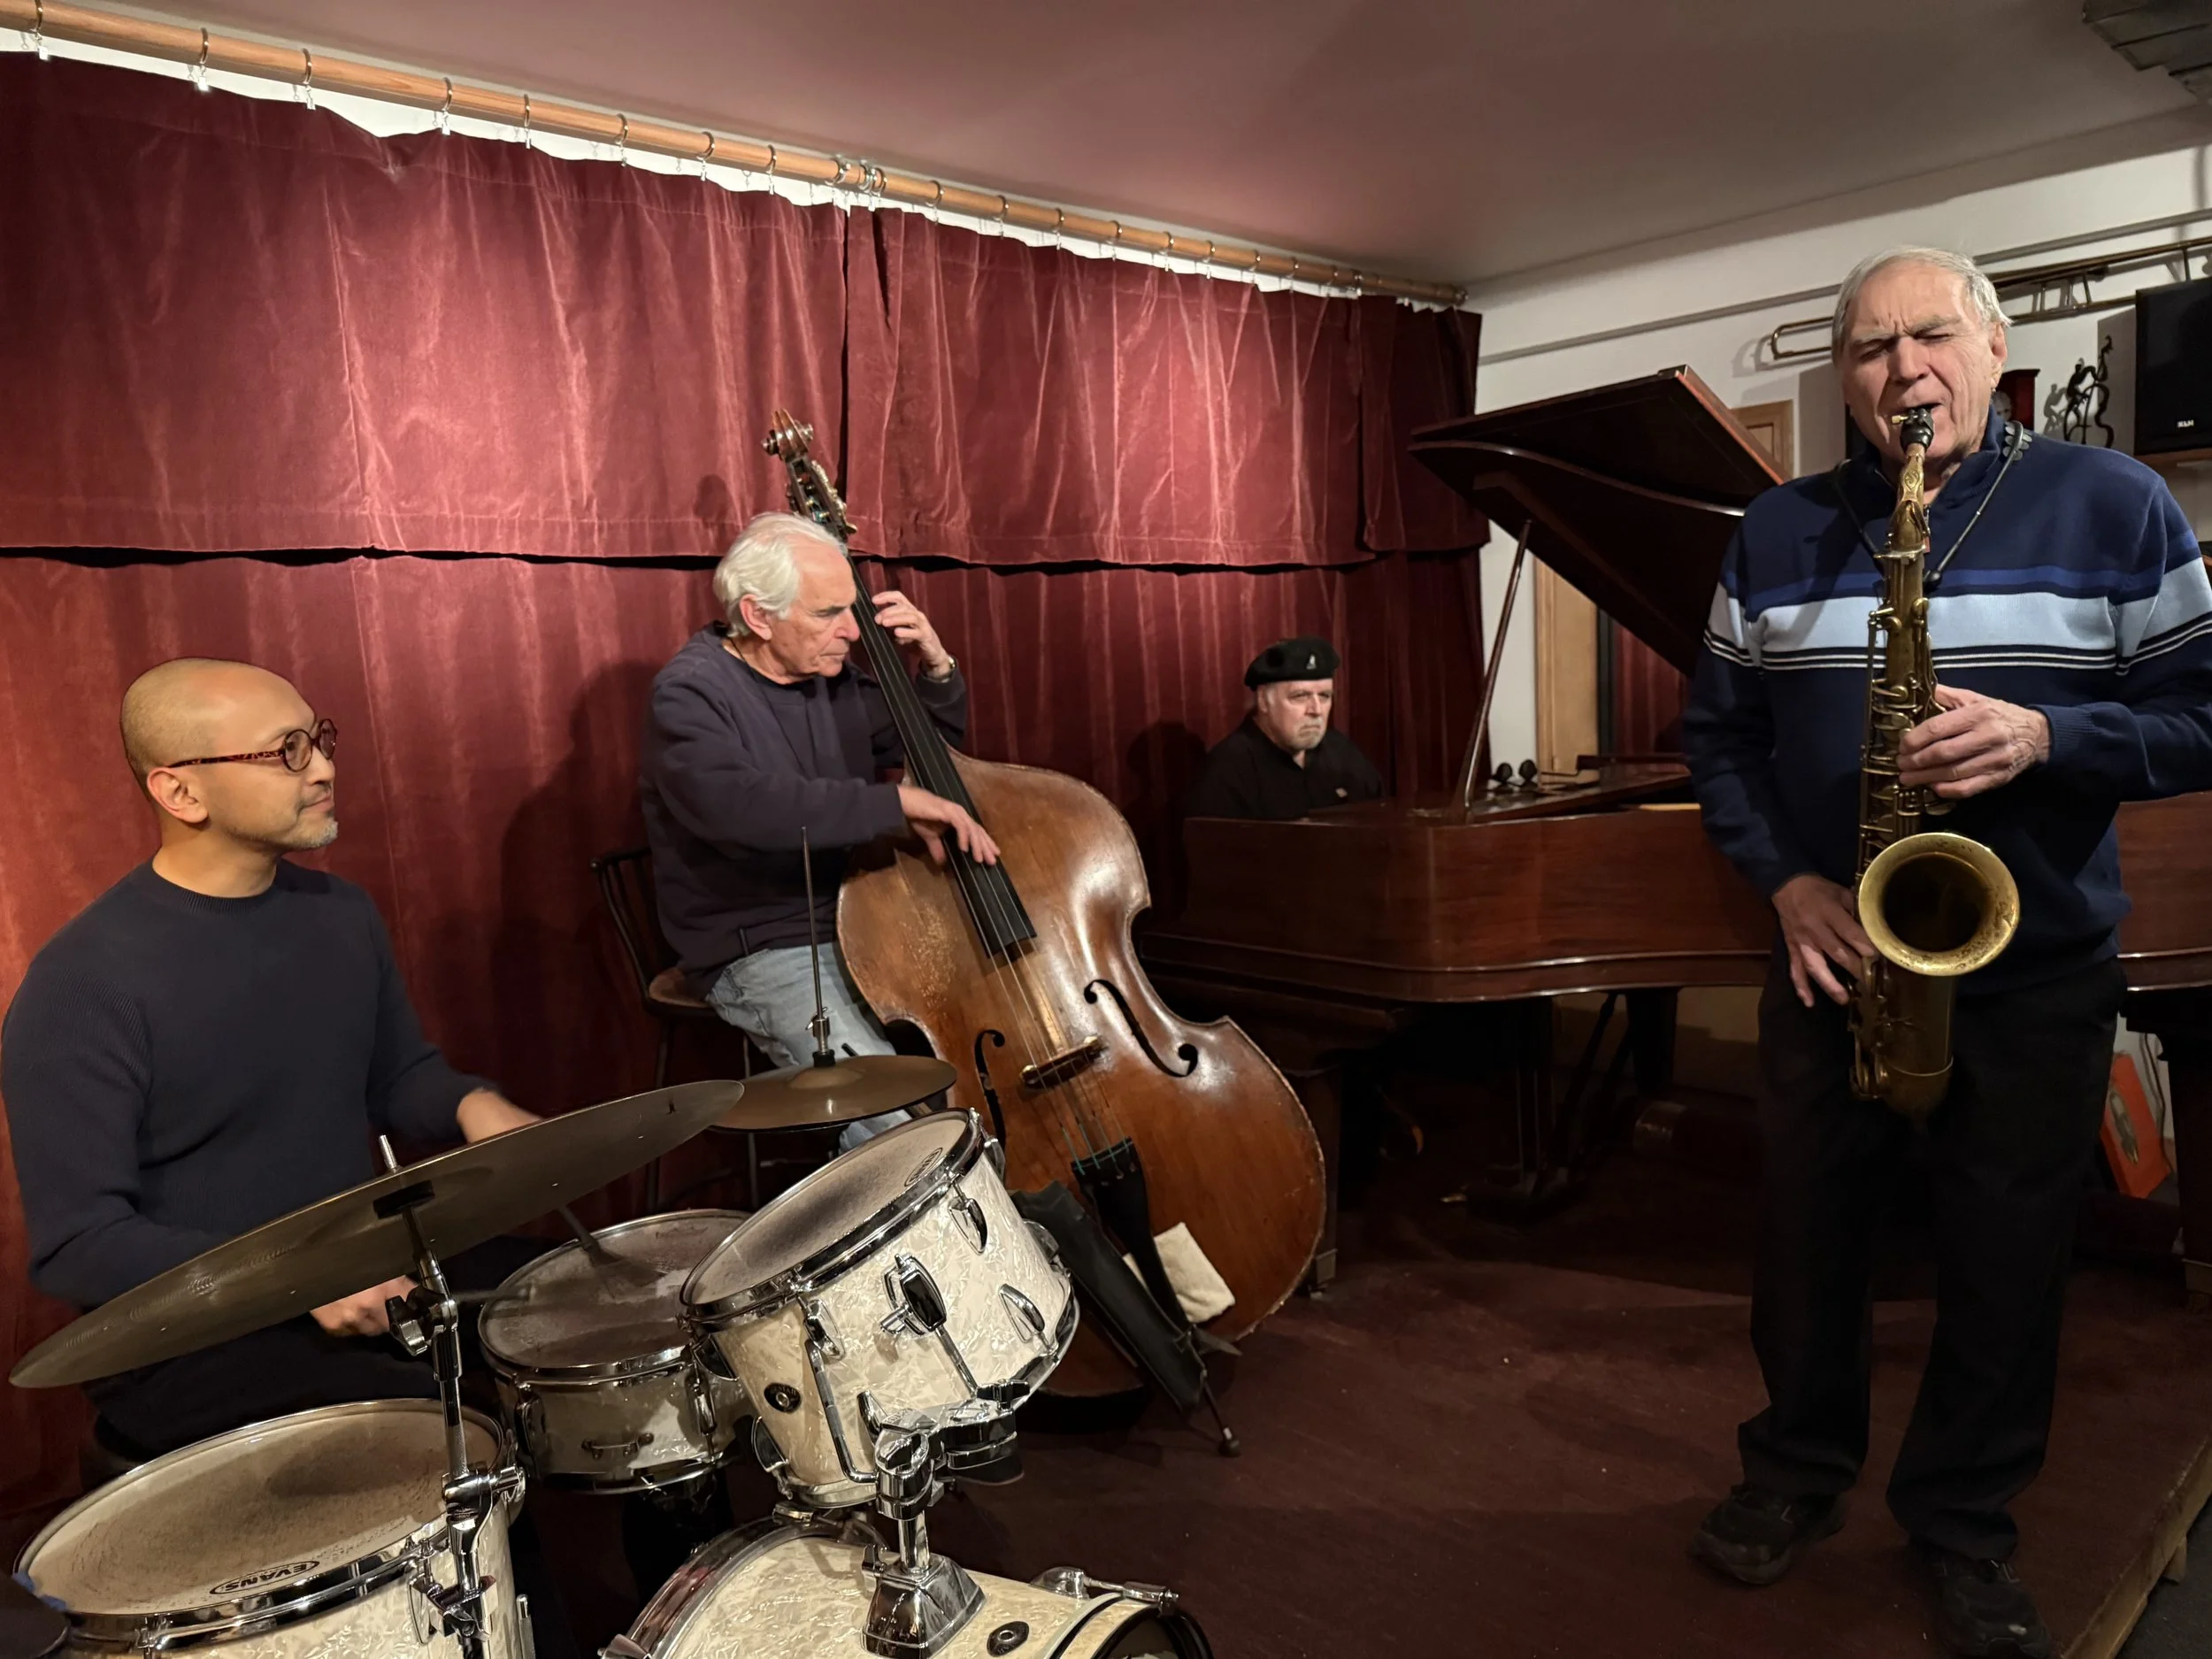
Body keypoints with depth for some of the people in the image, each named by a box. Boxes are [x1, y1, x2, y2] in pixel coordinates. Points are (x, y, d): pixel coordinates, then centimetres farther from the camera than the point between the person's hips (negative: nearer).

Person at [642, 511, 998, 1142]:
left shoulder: (833, 677, 7)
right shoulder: (690, 694, -14)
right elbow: (739, 805, -35)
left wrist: (936, 668, 0)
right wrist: (897, 802, -35)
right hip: (760, 953, -7)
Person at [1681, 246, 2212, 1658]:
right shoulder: (1778, 533, 3)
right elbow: (1720, 731, 4)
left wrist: (2044, 736, -23)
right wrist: (1785, 879, -10)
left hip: (2039, 975, -1)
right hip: (1833, 958, 2)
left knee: (2007, 1267, 11)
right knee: (1809, 1236, 13)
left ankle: (1967, 1521, 33)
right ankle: (1801, 1470, 36)